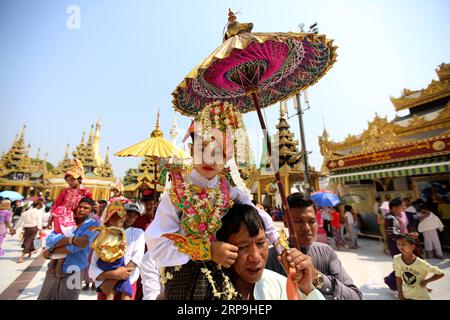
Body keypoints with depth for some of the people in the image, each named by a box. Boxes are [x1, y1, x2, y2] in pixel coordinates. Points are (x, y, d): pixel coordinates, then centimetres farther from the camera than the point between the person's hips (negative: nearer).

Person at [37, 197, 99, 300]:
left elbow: (75, 247, -21)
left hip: (72, 272, -4)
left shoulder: (93, 225, -10)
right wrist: (72, 239, -28)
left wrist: (50, 251, -9)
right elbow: (49, 240, -12)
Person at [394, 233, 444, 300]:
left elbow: (441, 274, -9)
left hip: (421, 297, -2)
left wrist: (426, 281, -16)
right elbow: (398, 276, -5)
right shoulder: (397, 259, -17)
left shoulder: (421, 263, -24)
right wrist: (400, 293, -1)